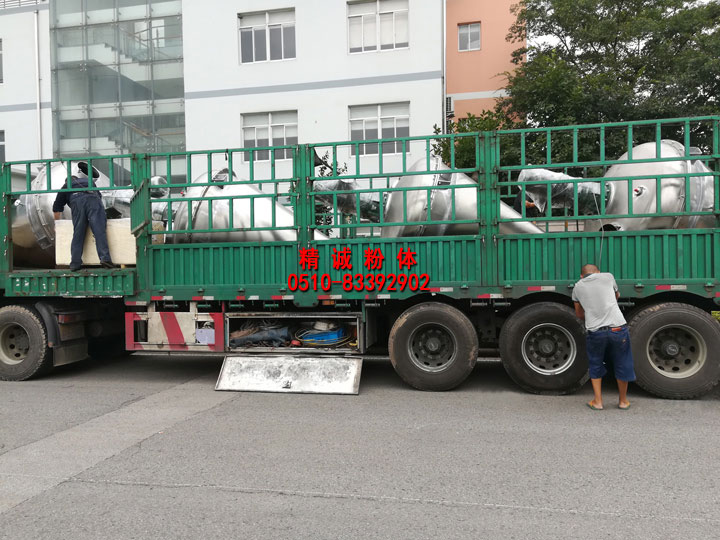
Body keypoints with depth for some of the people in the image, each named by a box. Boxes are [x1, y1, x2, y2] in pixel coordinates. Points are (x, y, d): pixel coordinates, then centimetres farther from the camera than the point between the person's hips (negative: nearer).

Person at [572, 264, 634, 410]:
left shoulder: (578, 287, 13)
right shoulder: (607, 277, 11)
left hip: (595, 331, 0)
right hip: (617, 328, 0)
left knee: (595, 366, 20)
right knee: (622, 365, 17)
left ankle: (597, 402, 23)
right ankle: (623, 401, 31)